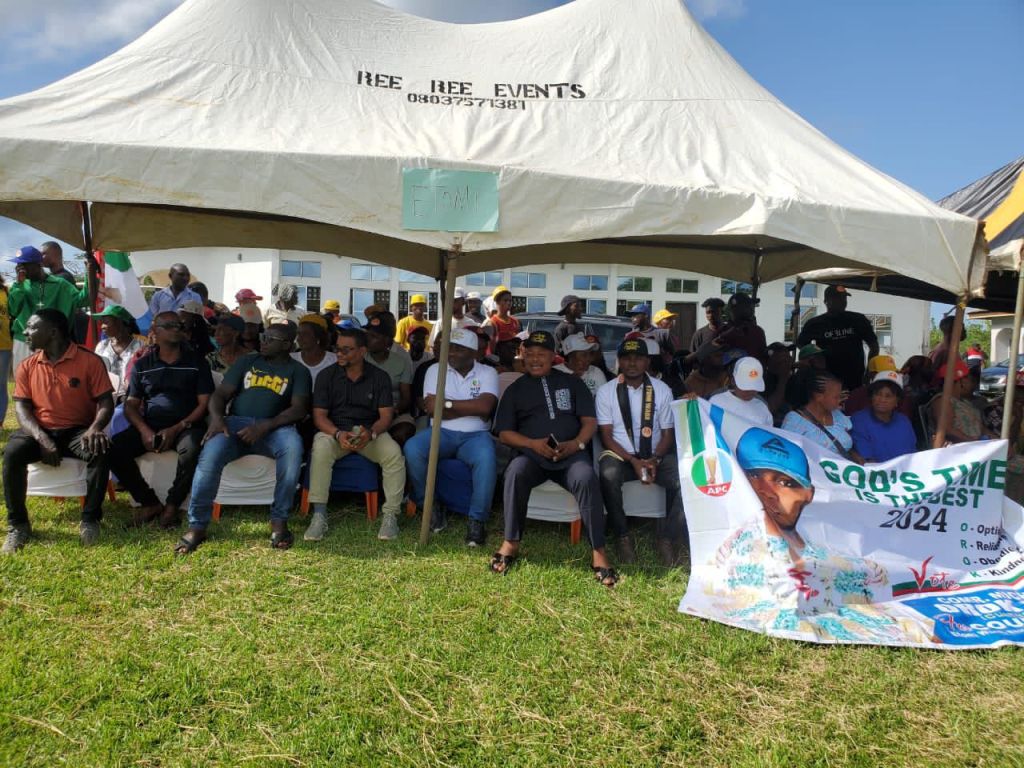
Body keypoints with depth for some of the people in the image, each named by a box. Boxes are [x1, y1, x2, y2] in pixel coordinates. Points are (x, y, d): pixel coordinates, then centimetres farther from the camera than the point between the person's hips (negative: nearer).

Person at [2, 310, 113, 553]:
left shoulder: (90, 361, -6)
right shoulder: (27, 366, 5)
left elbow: (105, 401, -7)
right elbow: (21, 407, 1)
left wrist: (95, 428, -28)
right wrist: (41, 438, -17)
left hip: (78, 430, -3)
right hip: (40, 431, 3)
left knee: (99, 451, -33)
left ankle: (90, 519, -17)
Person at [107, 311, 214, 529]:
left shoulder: (197, 362, 6)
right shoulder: (142, 365, 13)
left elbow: (205, 403, 0)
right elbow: (131, 405, 10)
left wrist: (177, 429, -13)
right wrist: (144, 430, -11)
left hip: (186, 426, -3)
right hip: (149, 426, 3)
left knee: (191, 449, -36)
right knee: (112, 449, -22)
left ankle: (172, 505, -15)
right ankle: (150, 502, -6)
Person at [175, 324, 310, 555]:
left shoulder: (298, 371, 12)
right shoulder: (248, 362, 21)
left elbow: (299, 409, -2)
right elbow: (221, 394, 14)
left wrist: (264, 426, -18)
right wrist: (216, 418, -10)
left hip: (274, 427, -2)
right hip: (236, 423, 2)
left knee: (293, 447, -37)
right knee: (211, 454, -31)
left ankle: (279, 520, -24)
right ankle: (197, 525, -18)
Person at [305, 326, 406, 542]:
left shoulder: (380, 377, 1)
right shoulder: (327, 375, 1)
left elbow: (386, 415, -4)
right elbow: (319, 415, -3)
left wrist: (371, 433, -26)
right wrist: (338, 434, -24)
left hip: (371, 431, 0)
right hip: (334, 431, 0)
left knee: (394, 453, -30)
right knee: (320, 449, -34)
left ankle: (390, 514, -19)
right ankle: (319, 515, -26)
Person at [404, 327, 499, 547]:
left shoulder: (487, 373, 4)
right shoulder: (435, 370, 7)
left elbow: (485, 407, -15)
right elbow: (432, 411, -7)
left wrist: (446, 403, -11)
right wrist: (472, 408, -8)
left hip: (475, 435, -1)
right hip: (442, 433, 2)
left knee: (486, 458, -36)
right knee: (412, 448, -29)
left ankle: (477, 519, -20)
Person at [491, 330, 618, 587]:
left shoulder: (572, 383, 18)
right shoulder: (516, 389, 18)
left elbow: (589, 421, 10)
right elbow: (504, 433, 10)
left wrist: (576, 444, -11)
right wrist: (533, 444, -10)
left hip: (570, 453, 0)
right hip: (531, 453, 0)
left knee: (587, 478, -33)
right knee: (516, 472, -34)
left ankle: (598, 551, -27)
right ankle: (511, 543, -20)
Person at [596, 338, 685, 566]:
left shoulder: (662, 390, 4)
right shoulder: (606, 391, -1)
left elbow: (668, 433, 5)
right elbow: (606, 436, -4)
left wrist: (654, 460, -15)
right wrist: (633, 461, -17)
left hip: (655, 455, 2)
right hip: (621, 455, -1)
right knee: (608, 474, -35)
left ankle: (667, 538, -8)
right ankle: (622, 536, -15)